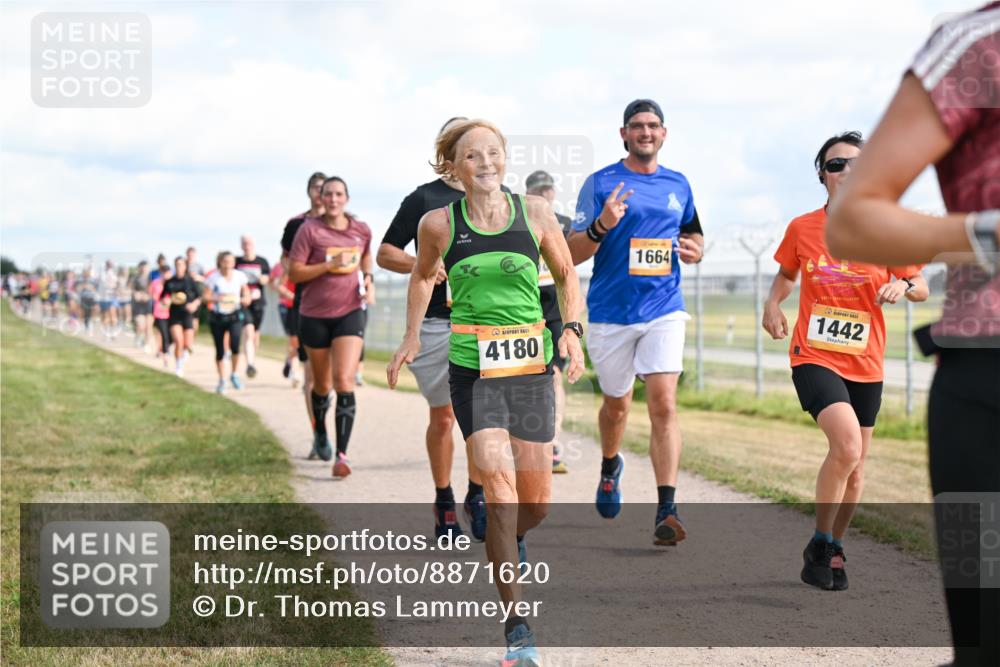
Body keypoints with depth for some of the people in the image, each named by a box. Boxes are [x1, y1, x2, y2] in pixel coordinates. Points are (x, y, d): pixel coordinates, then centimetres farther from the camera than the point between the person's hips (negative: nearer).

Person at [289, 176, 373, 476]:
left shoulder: (361, 230, 3)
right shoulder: (309, 229, -7)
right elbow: (294, 272, -10)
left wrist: (368, 279, 8)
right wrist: (329, 265, -21)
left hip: (349, 313, 1)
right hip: (314, 315, -1)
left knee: (344, 380, -16)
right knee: (322, 384, 13)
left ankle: (342, 454, -18)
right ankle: (319, 433, 44)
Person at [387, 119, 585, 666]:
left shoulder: (534, 212, -1)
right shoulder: (439, 224, -2)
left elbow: (566, 275, 12)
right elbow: (422, 276, 18)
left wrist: (572, 330, 0)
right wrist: (411, 339, 14)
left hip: (531, 367, 2)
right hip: (472, 370, -2)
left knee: (536, 502, 5)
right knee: (500, 490, -16)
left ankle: (510, 544, 44)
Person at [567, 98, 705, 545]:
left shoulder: (678, 185, 9)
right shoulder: (600, 184, -2)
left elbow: (692, 232, 25)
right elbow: (573, 253, -5)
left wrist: (694, 249, 1)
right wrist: (601, 226, -24)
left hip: (664, 310, 1)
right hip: (610, 313, -1)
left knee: (663, 402, -14)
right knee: (616, 404, 15)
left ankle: (666, 511, -18)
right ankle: (610, 467, 48)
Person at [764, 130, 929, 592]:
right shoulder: (801, 228, 0)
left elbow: (921, 288, 6)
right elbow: (786, 273, 18)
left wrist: (903, 286, -16)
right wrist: (773, 305, -2)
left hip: (865, 365, 3)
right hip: (814, 357, -2)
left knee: (854, 470, 10)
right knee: (847, 446, -24)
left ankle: (834, 547, 34)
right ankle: (819, 545, -7)